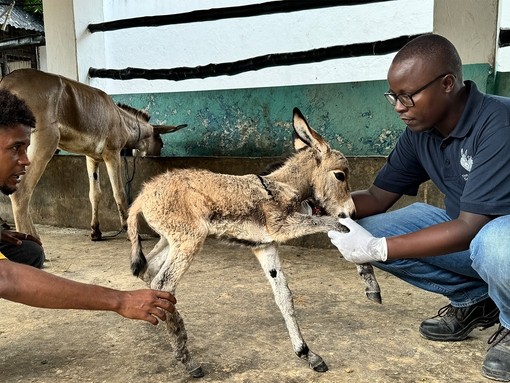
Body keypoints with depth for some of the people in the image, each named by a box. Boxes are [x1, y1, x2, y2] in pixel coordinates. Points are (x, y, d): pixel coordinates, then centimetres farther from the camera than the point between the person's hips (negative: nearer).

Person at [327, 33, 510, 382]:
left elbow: (470, 228, -32)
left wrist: (379, 249, -33)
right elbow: (378, 198, -2)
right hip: (468, 226, 7)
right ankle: (474, 299, 8)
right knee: (370, 230, -10)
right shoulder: (420, 132, -7)